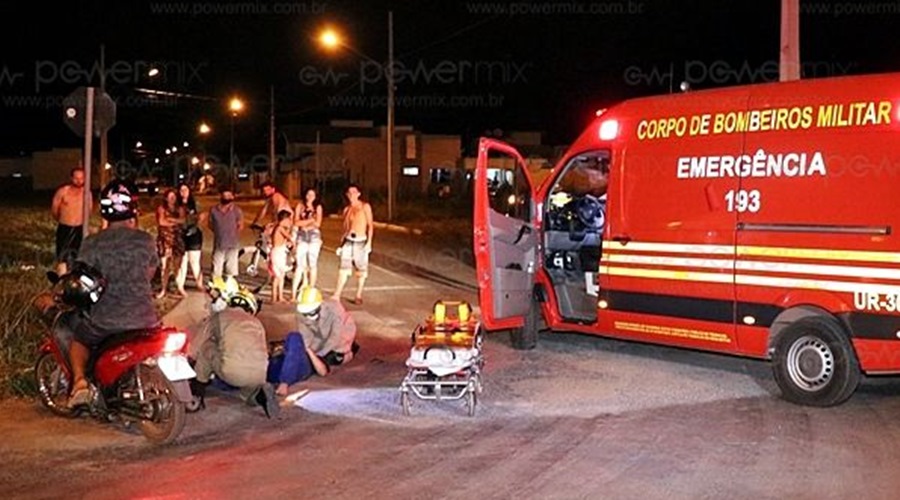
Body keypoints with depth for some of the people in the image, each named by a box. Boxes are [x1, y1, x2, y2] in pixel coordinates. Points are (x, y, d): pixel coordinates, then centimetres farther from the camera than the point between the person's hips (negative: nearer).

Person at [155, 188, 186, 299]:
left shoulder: (179, 209, 12)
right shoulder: (161, 208, 2)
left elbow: (183, 220, -3)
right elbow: (161, 222, -11)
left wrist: (170, 219, -13)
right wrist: (176, 222, -3)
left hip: (178, 239, 3)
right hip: (165, 239, -3)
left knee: (177, 264, 5)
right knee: (164, 265, -5)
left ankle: (180, 288, 12)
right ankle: (163, 289, 0)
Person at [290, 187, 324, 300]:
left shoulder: (318, 207, 7)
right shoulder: (300, 206, 7)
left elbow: (318, 223, -3)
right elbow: (296, 222, -2)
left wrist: (303, 221, -7)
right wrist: (310, 220, -9)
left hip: (314, 236, 0)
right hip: (302, 236, 0)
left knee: (313, 264, 1)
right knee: (299, 264, -8)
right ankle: (293, 293, -10)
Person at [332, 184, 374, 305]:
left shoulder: (365, 206, 0)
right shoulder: (346, 209, 13)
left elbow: (370, 225, -3)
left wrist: (369, 241, -11)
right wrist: (342, 241, 13)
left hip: (361, 241, -3)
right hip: (348, 241, 3)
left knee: (361, 269, 4)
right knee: (344, 267, -5)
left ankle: (359, 296, 14)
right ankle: (337, 295, -8)